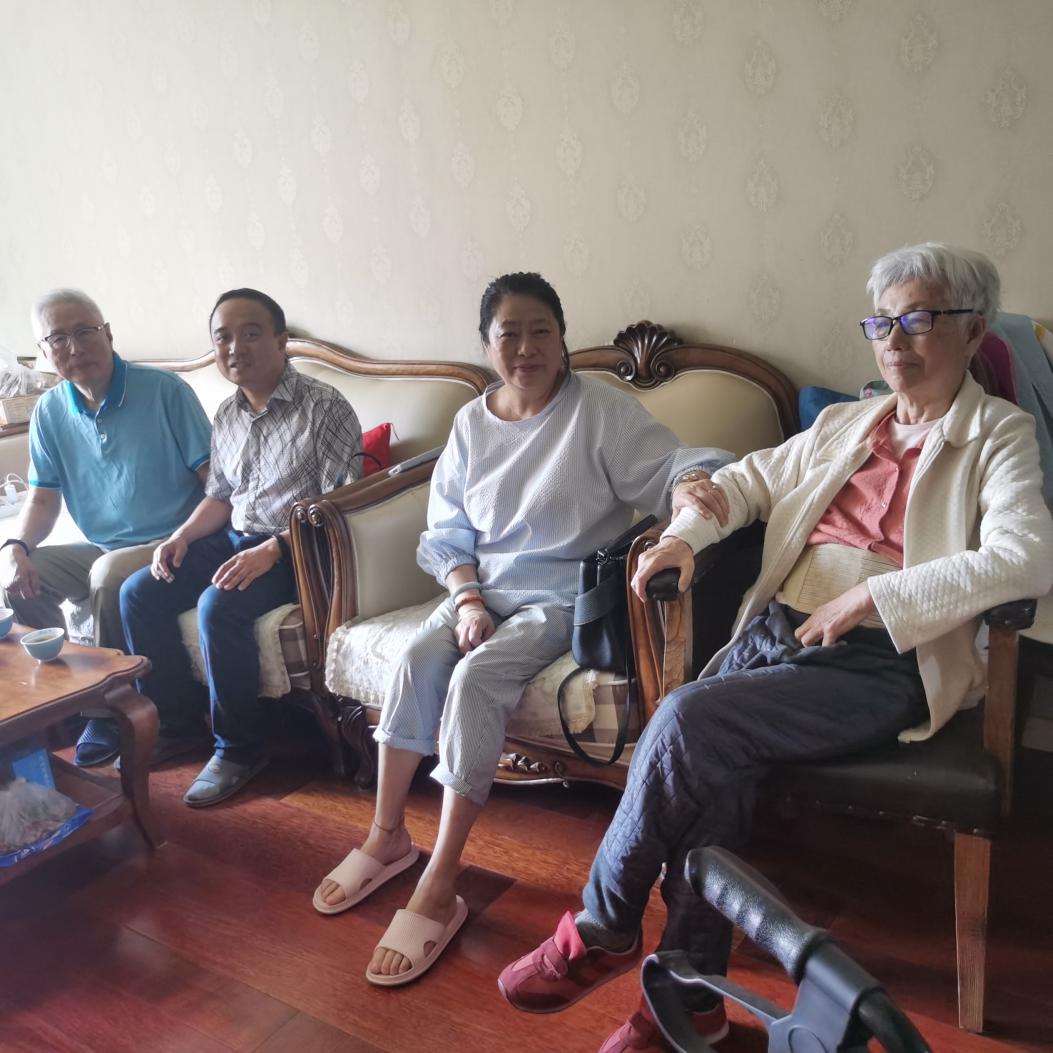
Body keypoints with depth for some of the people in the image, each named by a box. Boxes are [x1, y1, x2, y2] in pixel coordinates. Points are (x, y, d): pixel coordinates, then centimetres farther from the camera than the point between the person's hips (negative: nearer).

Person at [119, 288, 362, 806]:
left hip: (295, 549, -8)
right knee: (138, 593, -3)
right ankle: (173, 718, 13)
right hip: (233, 538, 8)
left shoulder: (324, 406, -13)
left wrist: (272, 549, -27)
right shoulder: (228, 414, 11)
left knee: (218, 606, -30)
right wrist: (182, 535, 1)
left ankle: (239, 747, -11)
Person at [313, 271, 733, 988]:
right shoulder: (471, 425, 8)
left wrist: (698, 477, -42)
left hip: (563, 593, -4)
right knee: (417, 660, -23)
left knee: (476, 676, -29)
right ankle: (387, 836, -4)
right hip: (483, 585, 5)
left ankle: (439, 889, -21)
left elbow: (669, 464, -17)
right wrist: (467, 598, -9)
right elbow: (447, 533, 9)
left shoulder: (600, 411, -6)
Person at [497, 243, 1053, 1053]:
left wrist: (871, 596, -18)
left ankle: (602, 932, -6)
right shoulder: (846, 424, 22)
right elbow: (751, 478, 24)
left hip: (879, 664, -5)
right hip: (773, 631, 5)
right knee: (711, 770, -23)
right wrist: (684, 536, 4)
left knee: (688, 721, -26)